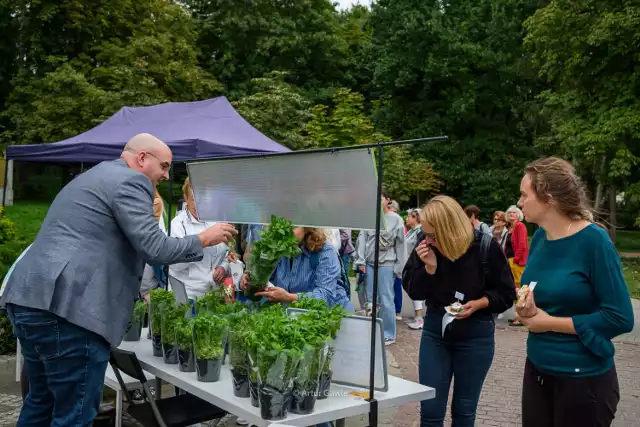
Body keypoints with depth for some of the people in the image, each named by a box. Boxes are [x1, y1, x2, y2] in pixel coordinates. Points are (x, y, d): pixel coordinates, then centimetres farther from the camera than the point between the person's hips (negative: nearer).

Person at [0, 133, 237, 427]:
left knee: (42, 402, 21)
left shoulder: (93, 177, 27)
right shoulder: (130, 181, -5)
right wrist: (204, 239, 1)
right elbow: (154, 249, -12)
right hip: (66, 306, -10)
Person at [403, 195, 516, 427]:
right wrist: (429, 267, -22)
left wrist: (479, 303, -23)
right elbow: (413, 291, -6)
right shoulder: (425, 247, -10)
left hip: (475, 336, -1)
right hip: (435, 331, 2)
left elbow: (506, 294, -6)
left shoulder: (486, 247, -15)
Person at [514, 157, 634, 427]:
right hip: (537, 368, 6)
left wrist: (549, 322, -16)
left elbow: (620, 318, -19)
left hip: (583, 377, -6)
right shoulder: (539, 237, 1)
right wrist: (525, 309, -9)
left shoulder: (593, 240, -18)